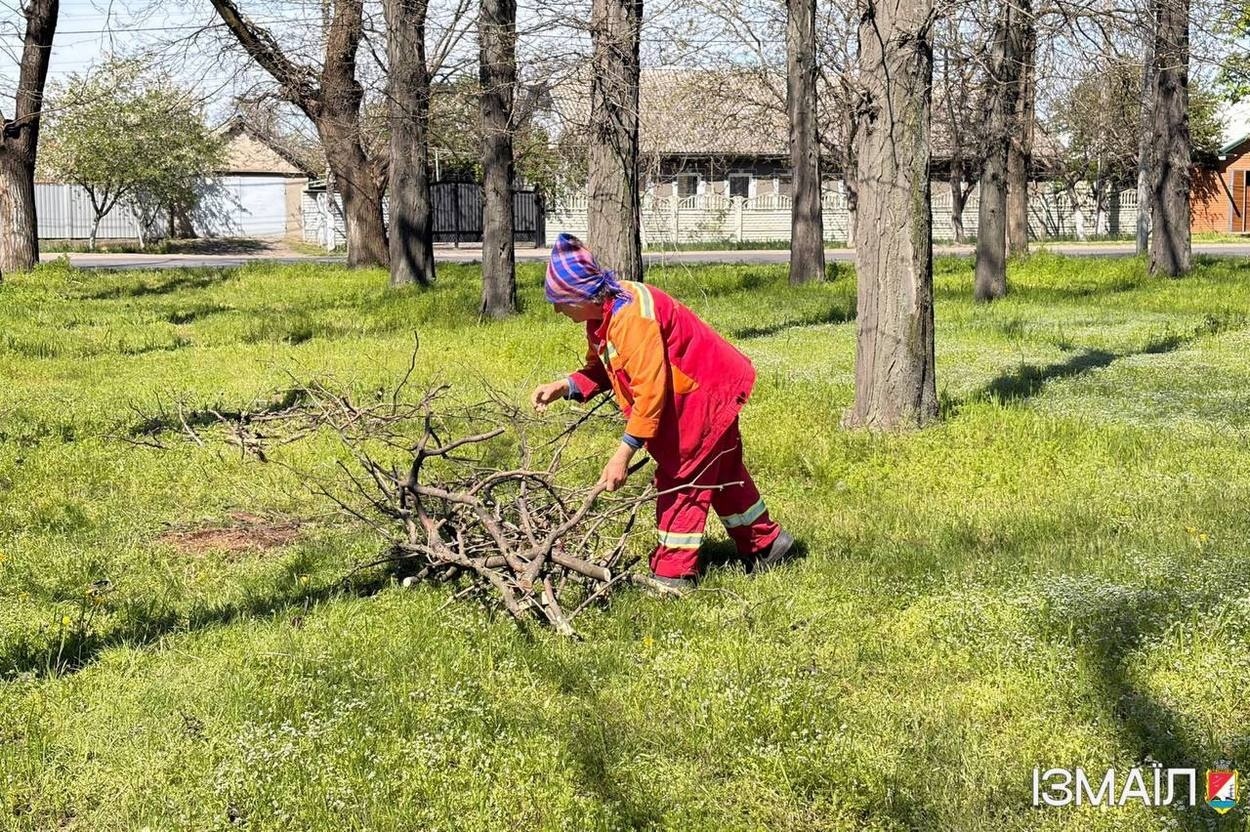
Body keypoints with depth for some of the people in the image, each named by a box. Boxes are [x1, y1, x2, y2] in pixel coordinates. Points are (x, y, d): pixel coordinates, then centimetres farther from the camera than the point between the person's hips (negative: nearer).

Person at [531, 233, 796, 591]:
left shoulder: (631, 318, -34)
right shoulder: (602, 314, -3)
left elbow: (649, 391, -35)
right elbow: (600, 370, 6)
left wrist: (624, 453, -34)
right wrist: (565, 387, -11)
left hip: (706, 393, -10)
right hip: (692, 395, 10)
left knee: (681, 479, -5)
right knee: (722, 472, 21)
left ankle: (672, 574, 1)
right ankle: (766, 543, 36)